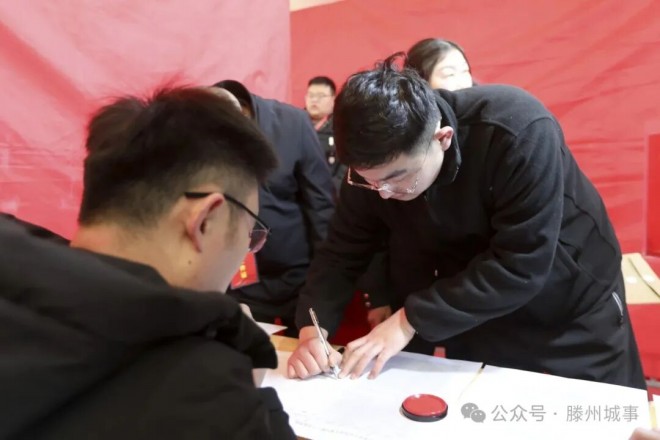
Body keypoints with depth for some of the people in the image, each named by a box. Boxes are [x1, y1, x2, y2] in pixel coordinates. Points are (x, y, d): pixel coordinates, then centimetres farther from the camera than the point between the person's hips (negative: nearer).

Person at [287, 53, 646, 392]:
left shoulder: (517, 132, -33)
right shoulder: (375, 162, -19)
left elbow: (521, 267, -34)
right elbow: (342, 251, -11)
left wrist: (410, 321, -32)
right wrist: (312, 330, -26)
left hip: (572, 320, -2)